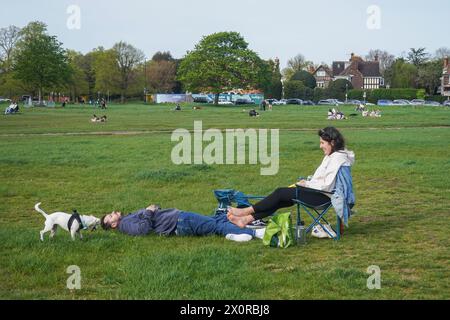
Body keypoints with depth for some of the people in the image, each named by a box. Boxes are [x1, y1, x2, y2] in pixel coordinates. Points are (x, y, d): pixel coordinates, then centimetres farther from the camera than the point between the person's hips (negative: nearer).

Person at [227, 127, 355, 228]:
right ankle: (247, 219, -5)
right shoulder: (331, 156, 15)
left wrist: (307, 184, -12)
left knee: (280, 193, -10)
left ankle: (247, 211, -2)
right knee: (281, 199, -1)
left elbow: (327, 186, -22)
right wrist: (307, 182, 3)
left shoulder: (337, 158, -17)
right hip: (319, 193, 9)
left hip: (323, 197, -9)